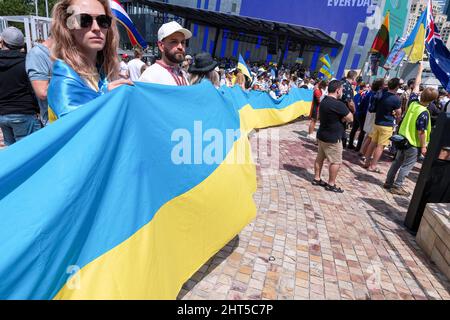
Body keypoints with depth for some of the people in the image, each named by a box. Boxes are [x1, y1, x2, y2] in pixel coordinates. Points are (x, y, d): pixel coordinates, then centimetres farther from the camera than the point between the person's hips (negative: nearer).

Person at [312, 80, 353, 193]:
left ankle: (316, 179, 25)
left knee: (320, 157, 16)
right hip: (332, 138, -9)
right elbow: (350, 118, -14)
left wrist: (341, 117, -1)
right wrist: (344, 117, 4)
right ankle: (331, 185, 8)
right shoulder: (338, 104, -23)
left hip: (322, 135, 9)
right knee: (336, 162, 1)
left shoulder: (324, 101, 7)